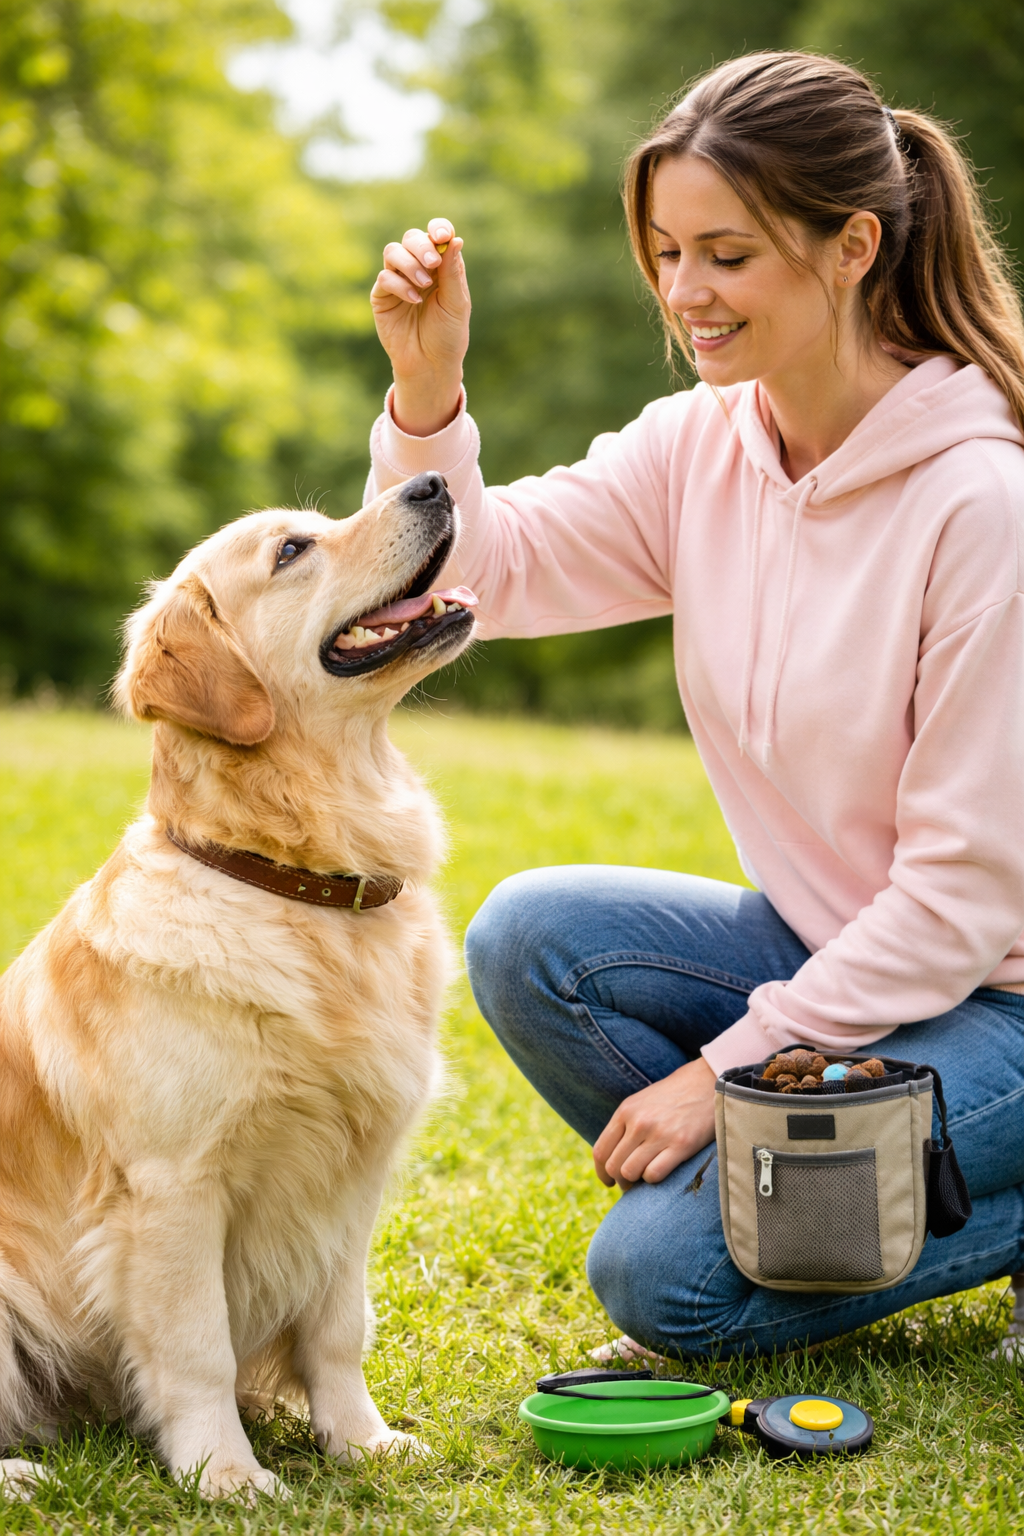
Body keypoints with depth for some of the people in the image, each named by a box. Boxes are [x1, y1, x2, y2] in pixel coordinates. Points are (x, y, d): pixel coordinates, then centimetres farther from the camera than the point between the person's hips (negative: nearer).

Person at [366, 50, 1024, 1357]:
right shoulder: (701, 446, -2)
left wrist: (732, 1066, -18)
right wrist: (427, 389, -22)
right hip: (821, 949, 7)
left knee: (664, 1280, -17)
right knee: (527, 937, -16)